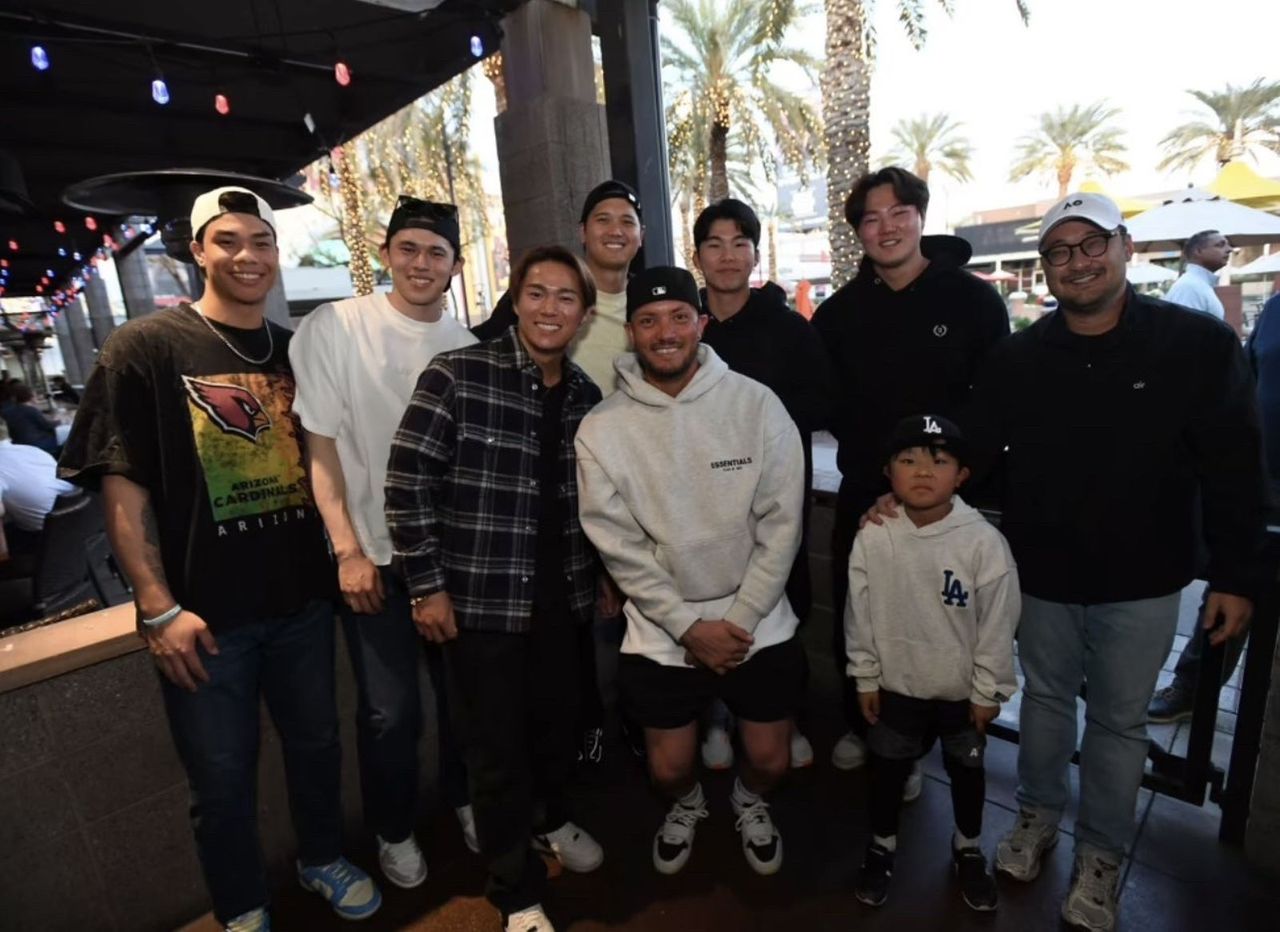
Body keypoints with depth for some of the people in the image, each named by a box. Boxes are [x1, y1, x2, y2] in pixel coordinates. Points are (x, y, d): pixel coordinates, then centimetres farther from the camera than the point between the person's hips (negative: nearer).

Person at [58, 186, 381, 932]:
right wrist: (160, 608, -15)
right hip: (207, 613, -3)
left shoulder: (300, 351, 6)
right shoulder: (145, 348, -5)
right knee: (223, 775, 13)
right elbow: (123, 486, -9)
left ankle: (323, 859, 45)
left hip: (303, 595, 4)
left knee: (317, 742, 19)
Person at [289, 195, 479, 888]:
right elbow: (318, 444, -9)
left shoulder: (469, 346, 1)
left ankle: (463, 799, 42)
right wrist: (349, 549, -13)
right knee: (391, 712, 7)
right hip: (374, 552, -3)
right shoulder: (332, 328, -9)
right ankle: (393, 831, 34)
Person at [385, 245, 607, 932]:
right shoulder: (456, 376, -12)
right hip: (481, 599, -5)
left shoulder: (584, 394, 4)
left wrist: (604, 574, 13)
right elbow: (408, 482, -12)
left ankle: (550, 818, 53)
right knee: (496, 747, 10)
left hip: (562, 596, 5)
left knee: (561, 723, 21)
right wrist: (426, 585, -12)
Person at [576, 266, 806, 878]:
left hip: (760, 624, 1)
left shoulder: (757, 404, -10)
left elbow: (781, 525, -9)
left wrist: (739, 620, -12)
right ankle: (686, 805, 51)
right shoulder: (601, 429, -10)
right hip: (661, 634, 0)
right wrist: (689, 626, -12)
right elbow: (619, 547, -9)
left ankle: (748, 801, 50)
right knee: (669, 769, 14)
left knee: (770, 761, 13)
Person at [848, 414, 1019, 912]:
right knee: (887, 768, 19)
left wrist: (988, 690, -6)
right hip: (897, 684, 1)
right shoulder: (873, 537, -18)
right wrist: (865, 678, -1)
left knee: (967, 769, 23)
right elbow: (860, 615, -7)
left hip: (963, 689, 0)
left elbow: (997, 625, -12)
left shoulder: (984, 542, -22)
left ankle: (968, 850, 50)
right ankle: (881, 847, 45)